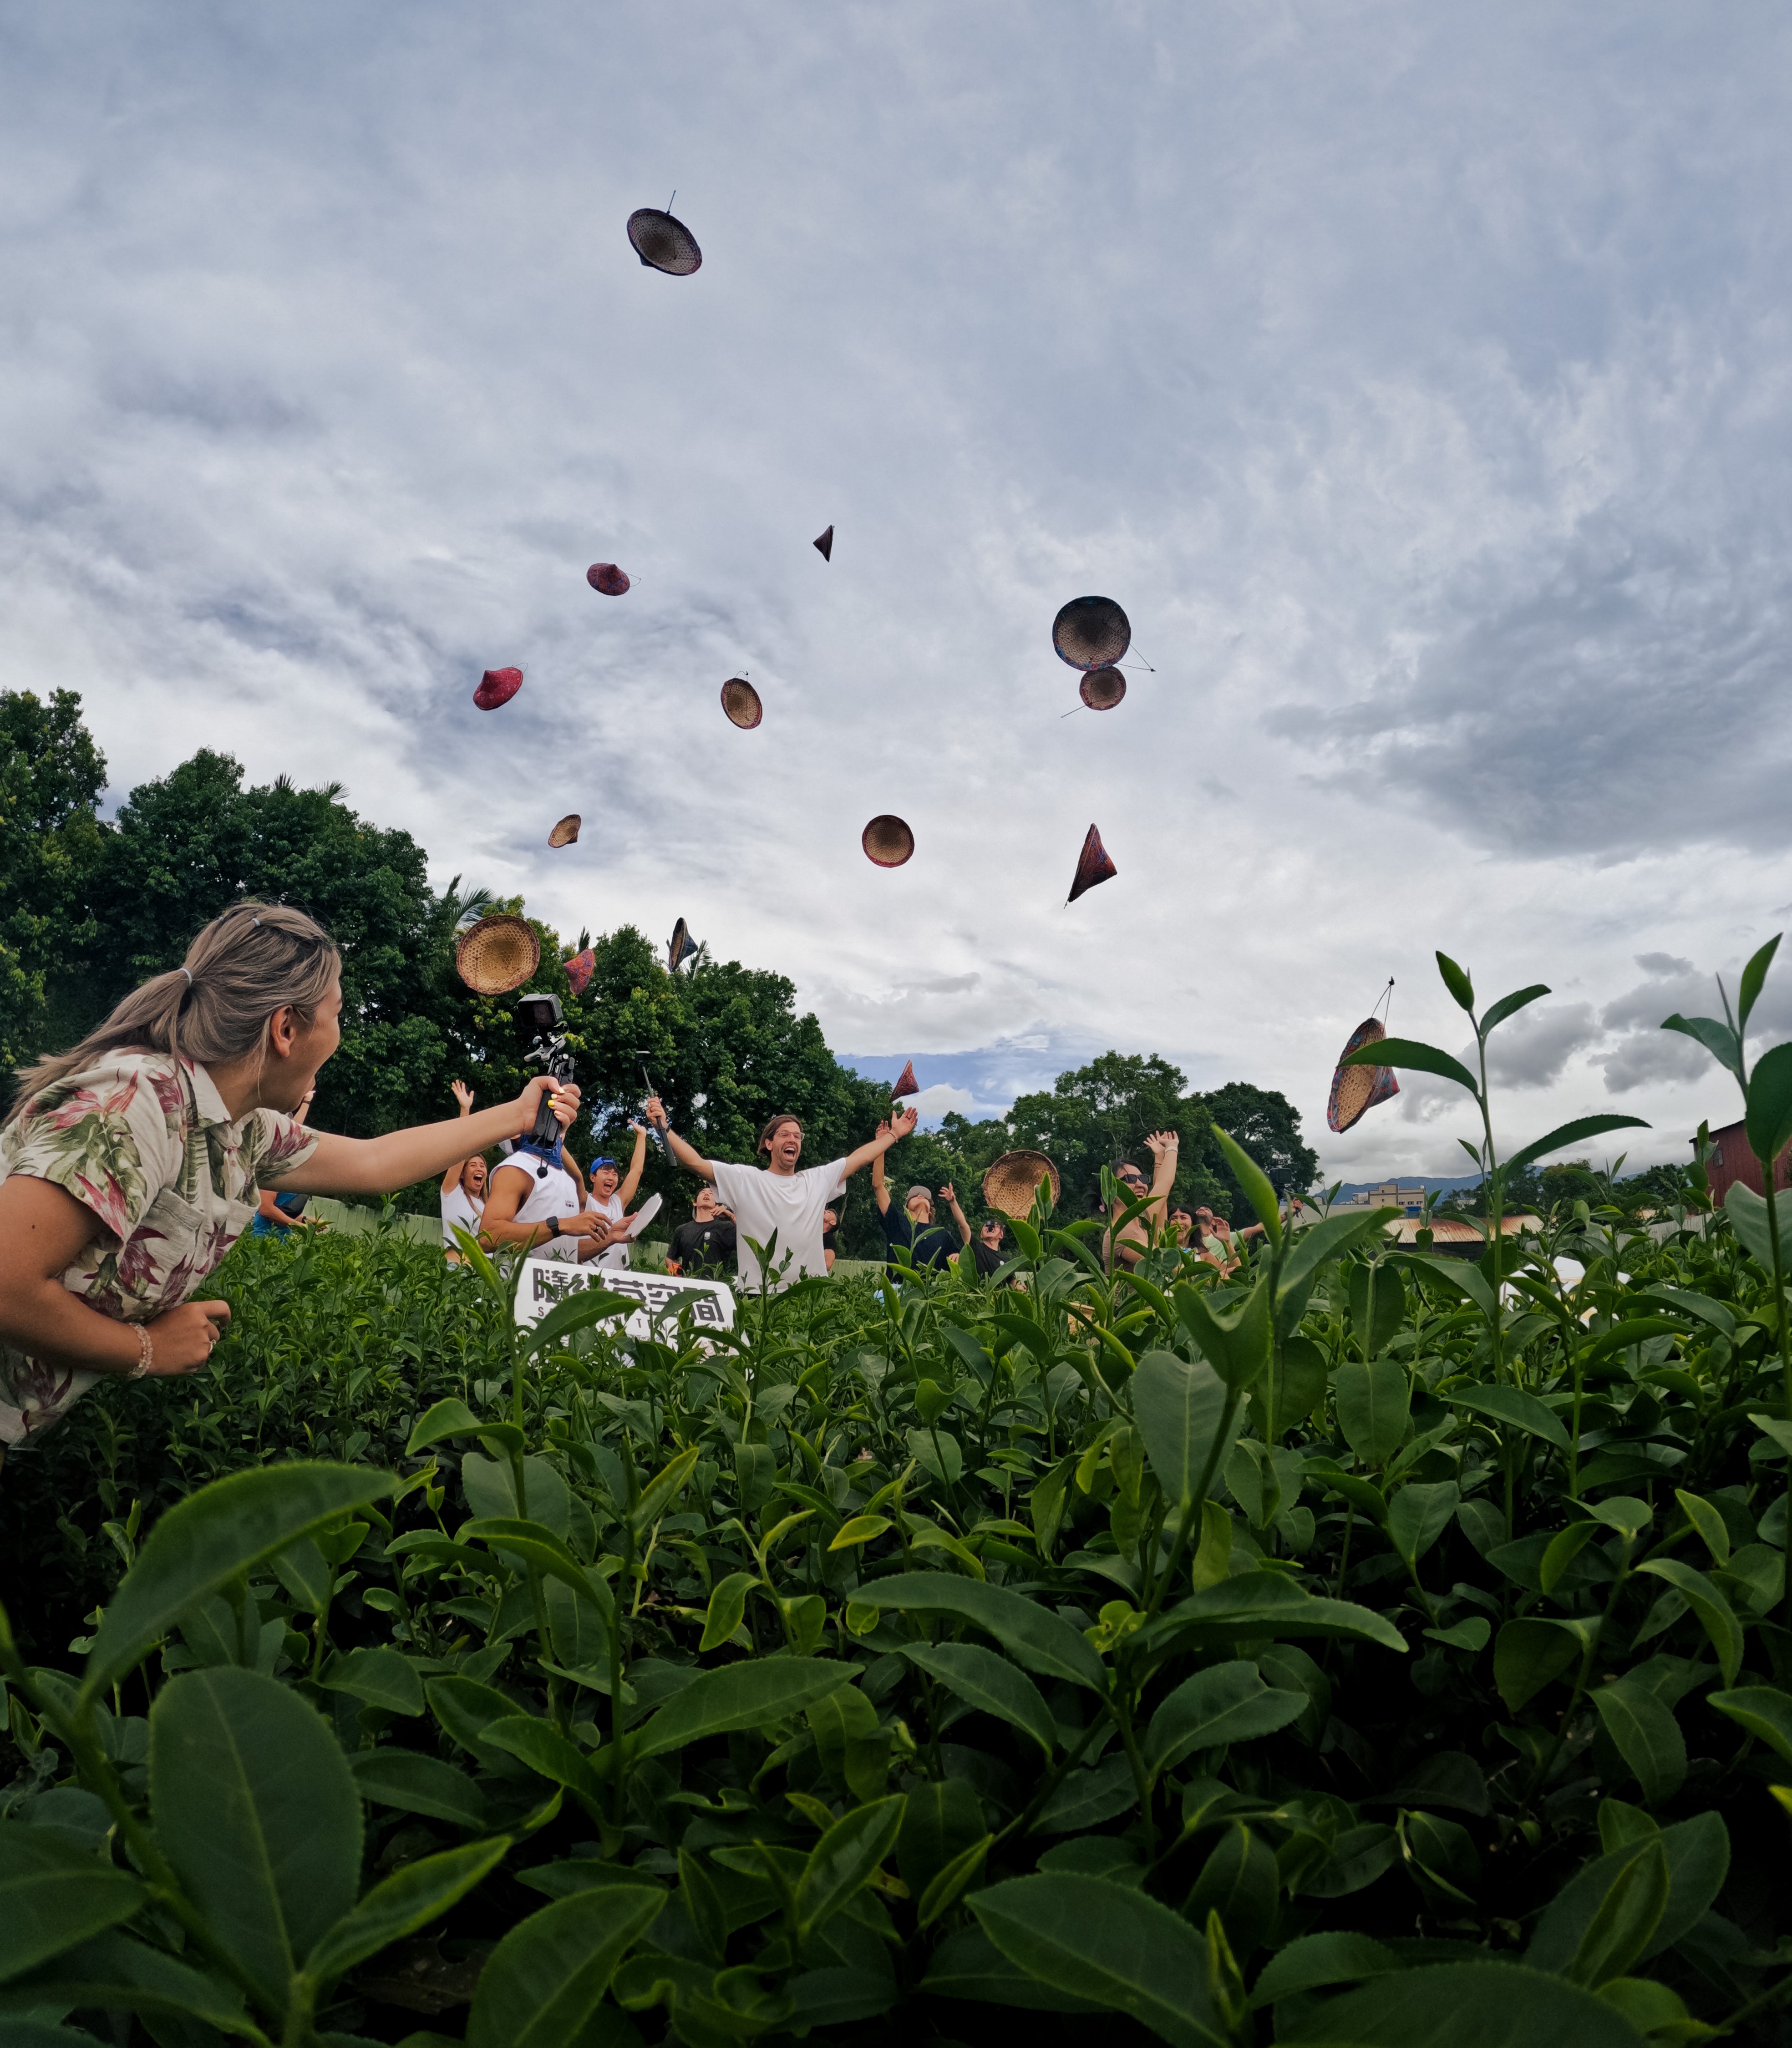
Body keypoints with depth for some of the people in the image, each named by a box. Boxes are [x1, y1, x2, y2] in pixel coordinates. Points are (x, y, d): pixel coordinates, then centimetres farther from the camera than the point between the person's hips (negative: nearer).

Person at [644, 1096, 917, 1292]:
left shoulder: (818, 1180, 13)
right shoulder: (745, 1180, 2)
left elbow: (861, 1157, 19)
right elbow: (696, 1163, -6)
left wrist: (894, 1134, 21)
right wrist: (664, 1128, -15)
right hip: (757, 1297, -3)